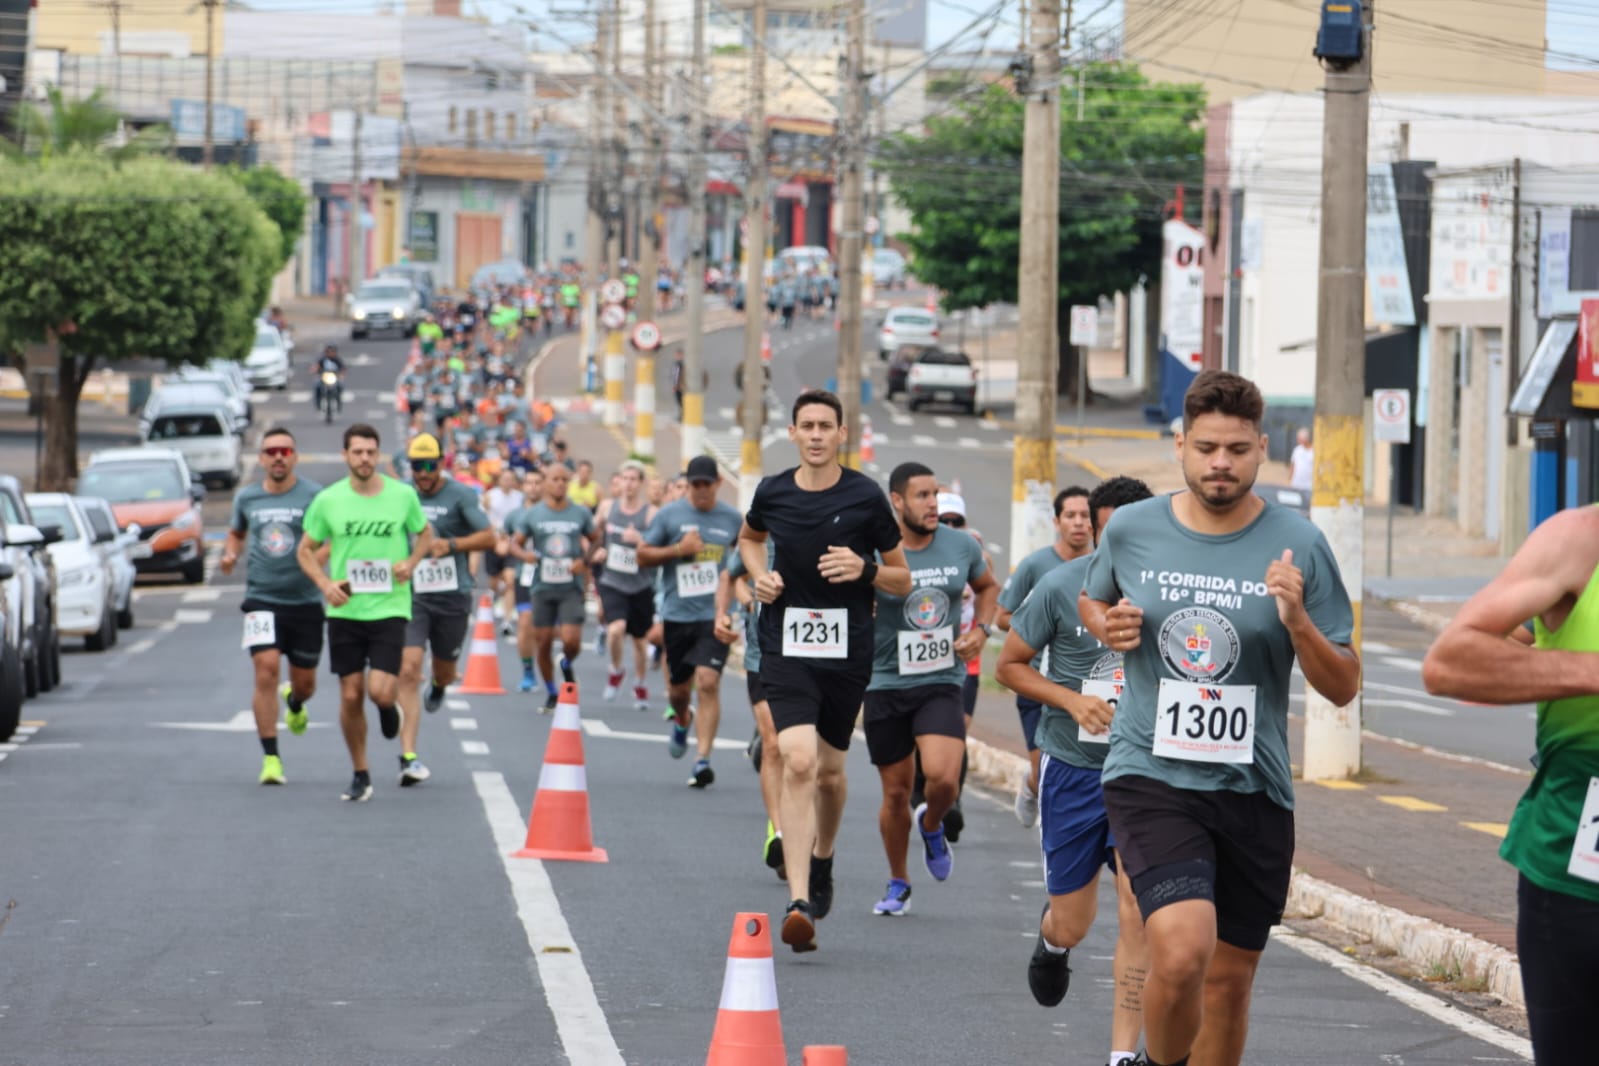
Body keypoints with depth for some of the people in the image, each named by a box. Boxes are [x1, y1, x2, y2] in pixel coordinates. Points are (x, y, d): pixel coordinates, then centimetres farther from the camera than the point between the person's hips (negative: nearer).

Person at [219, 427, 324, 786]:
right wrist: (231, 554, 3)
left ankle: (294, 702, 51)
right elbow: (236, 532, 24)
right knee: (267, 670, -17)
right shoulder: (246, 498, 6)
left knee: (304, 682, 10)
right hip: (262, 599, 1)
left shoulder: (314, 496, -5)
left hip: (305, 601, -1)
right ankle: (270, 758, -12)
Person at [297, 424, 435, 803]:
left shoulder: (403, 495, -2)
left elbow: (425, 534, 16)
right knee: (350, 696, 3)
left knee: (379, 692, -14)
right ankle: (360, 775, 18)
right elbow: (306, 550, 9)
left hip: (389, 607, -1)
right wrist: (325, 583, -8)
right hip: (345, 611, 1)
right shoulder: (328, 500, -2)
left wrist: (411, 562, -4)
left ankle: (389, 707, 25)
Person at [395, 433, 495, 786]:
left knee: (444, 672, 15)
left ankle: (437, 686, 57)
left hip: (453, 597, -1)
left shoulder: (460, 495, -4)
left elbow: (488, 537, -6)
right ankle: (408, 757, -16)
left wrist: (450, 545, -18)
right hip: (411, 596, 1)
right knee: (408, 670, -15)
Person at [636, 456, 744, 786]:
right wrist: (678, 550, -12)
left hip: (715, 616, -1)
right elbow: (643, 556, 2)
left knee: (708, 682, -16)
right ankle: (682, 722, 48)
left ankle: (703, 760, -15)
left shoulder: (731, 519, 5)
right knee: (678, 687, 11)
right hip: (677, 614, 1)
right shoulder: (670, 515, 1)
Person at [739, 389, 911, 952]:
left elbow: (902, 579, 4)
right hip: (787, 647, -1)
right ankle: (799, 901, -23)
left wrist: (864, 569, -17)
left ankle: (822, 859, 46)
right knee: (798, 761, -18)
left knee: (830, 770, 14)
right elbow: (749, 536, 26)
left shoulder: (865, 497, -4)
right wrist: (759, 574, 5)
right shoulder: (772, 493, 1)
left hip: (848, 650, 1)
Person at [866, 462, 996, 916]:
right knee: (896, 791, 7)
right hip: (886, 683, -1)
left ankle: (932, 826, 16)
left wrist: (980, 630, 4)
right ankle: (898, 883, 27)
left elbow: (989, 586, 20)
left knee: (943, 776, -20)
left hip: (942, 683, 1)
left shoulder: (962, 547, 0)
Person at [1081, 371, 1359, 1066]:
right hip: (1150, 775, -2)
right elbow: (1092, 601, 23)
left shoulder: (1298, 545, -3)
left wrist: (1297, 622, -18)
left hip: (1253, 787, 2)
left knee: (1229, 981, 11)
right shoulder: (1131, 531, 0)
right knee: (1182, 953, -23)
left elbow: (1344, 688, 1)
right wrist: (1108, 628, 0)